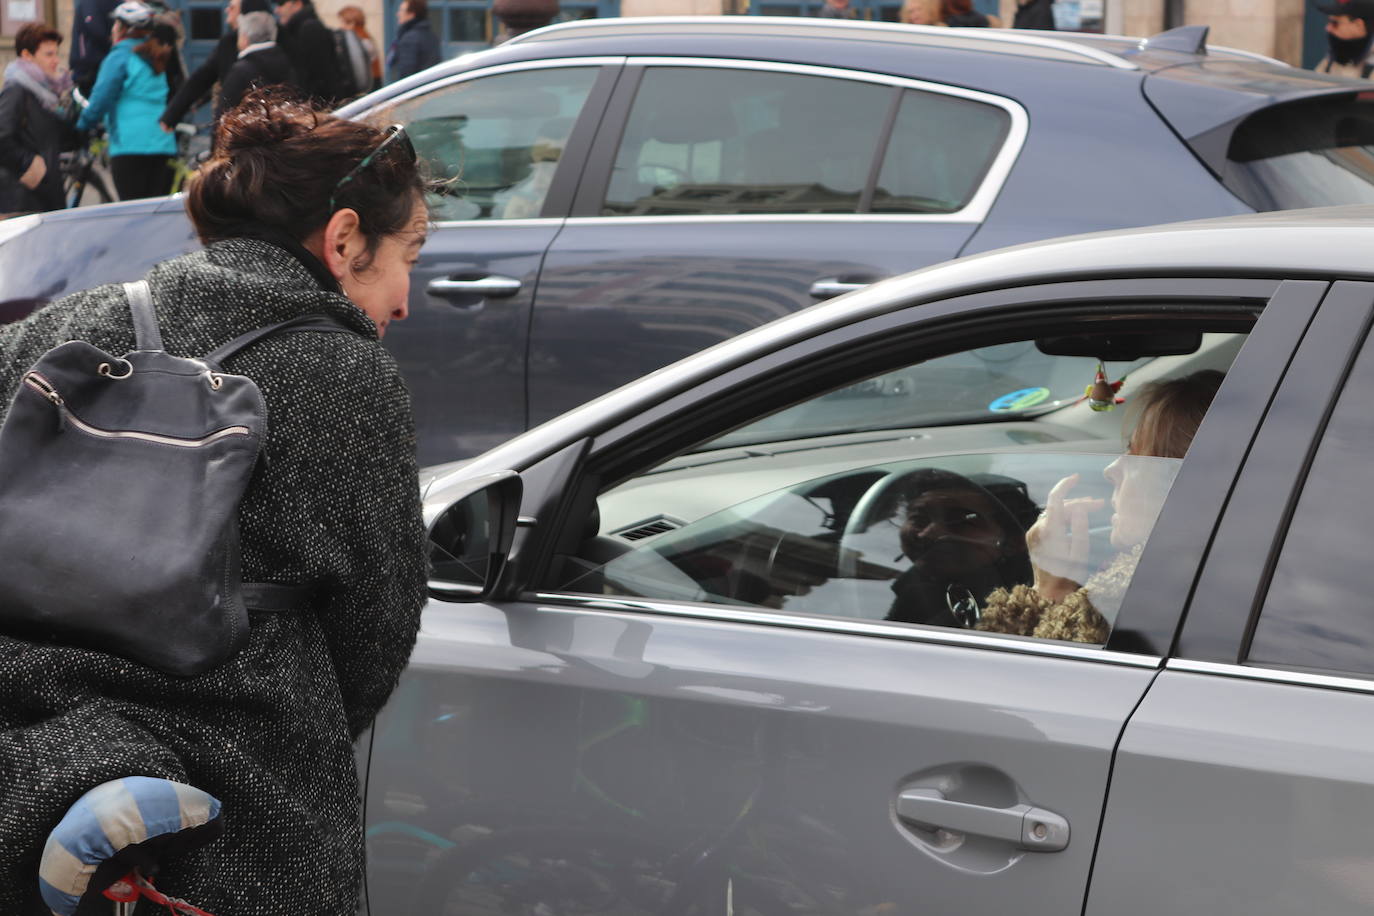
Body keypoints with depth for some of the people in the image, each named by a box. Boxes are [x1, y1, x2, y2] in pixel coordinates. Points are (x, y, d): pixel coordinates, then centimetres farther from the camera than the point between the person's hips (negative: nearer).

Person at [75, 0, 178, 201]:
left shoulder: (120, 57, -4)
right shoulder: (157, 58, 16)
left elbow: (101, 99, -9)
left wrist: (82, 126, 1)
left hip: (130, 145, -6)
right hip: (164, 145, 6)